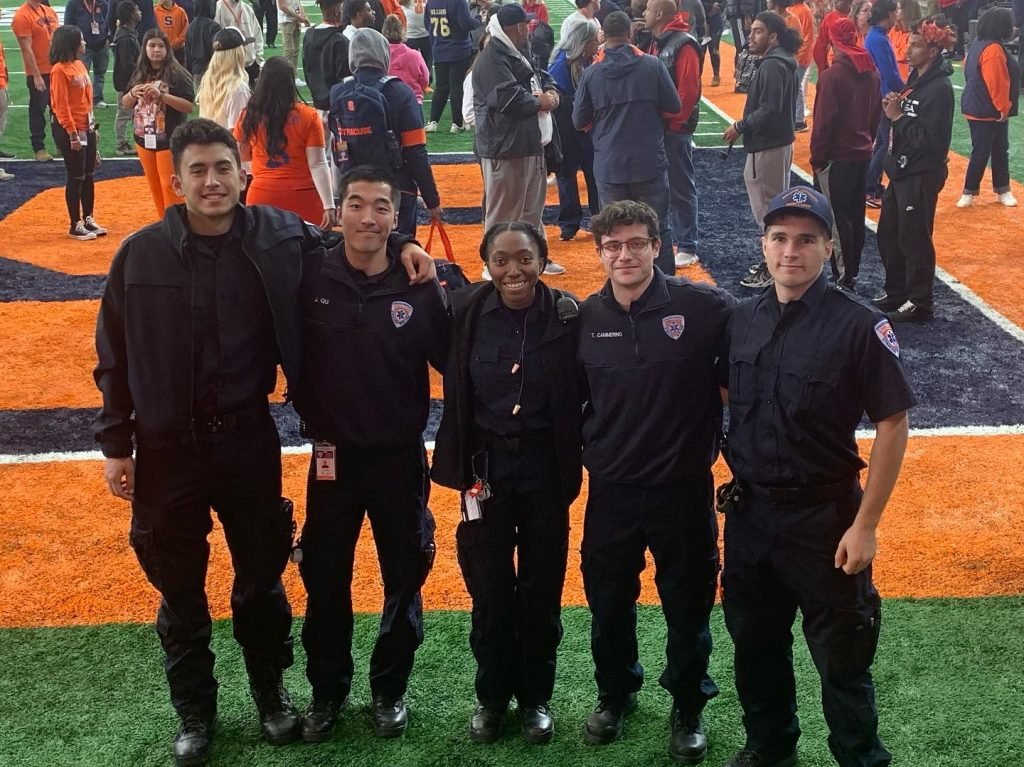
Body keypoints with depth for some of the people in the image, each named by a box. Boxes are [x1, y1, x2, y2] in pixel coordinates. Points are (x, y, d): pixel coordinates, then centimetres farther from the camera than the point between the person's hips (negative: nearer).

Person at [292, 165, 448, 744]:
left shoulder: (420, 286, -10)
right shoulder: (309, 276, -9)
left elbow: (452, 362, -3)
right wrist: (310, 413, -6)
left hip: (400, 456, 0)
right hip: (333, 455, 0)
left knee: (404, 579, 12)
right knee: (325, 581, 12)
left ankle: (390, 690, 33)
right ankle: (327, 690, 32)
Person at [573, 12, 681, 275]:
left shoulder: (592, 73, -4)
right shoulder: (652, 66, -6)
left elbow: (579, 121, 2)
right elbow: (674, 106, 0)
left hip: (609, 166, 0)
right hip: (650, 162, 0)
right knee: (658, 228, 10)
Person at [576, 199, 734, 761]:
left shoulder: (703, 306, -13)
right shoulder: (586, 318, -3)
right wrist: (580, 457, 6)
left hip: (683, 487, -2)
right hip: (611, 489, 2)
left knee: (688, 608, 12)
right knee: (608, 607, 16)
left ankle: (688, 709, 34)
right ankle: (615, 694, 41)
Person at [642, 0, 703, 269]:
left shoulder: (684, 45, -14)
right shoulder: (656, 43, 14)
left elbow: (688, 90, -19)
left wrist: (673, 122, -18)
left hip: (676, 129, -9)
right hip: (657, 126, 9)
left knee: (681, 187, -4)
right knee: (663, 184, 15)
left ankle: (687, 248, 1)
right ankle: (675, 237, 26)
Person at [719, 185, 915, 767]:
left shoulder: (859, 326, -15)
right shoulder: (744, 319, 1)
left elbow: (894, 424, -14)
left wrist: (865, 525, -15)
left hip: (824, 517, -5)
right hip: (749, 512, 6)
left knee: (841, 656, 7)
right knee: (755, 643, 20)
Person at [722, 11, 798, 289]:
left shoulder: (772, 65, -20)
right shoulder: (780, 61, 12)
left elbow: (769, 110, -26)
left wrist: (740, 127, -17)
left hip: (767, 146, -11)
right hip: (778, 141, 11)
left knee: (767, 210, -2)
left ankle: (773, 269, 5)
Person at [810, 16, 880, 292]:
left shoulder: (833, 75, -17)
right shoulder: (871, 73, 5)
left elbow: (824, 122, -17)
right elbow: (876, 114, 12)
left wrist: (817, 157, -9)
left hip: (837, 157, -7)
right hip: (863, 154, 7)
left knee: (838, 219, -2)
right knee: (856, 217, 14)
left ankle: (843, 278, -1)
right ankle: (852, 274, 23)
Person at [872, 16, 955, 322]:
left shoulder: (939, 89, -18)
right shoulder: (915, 79, 9)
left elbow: (929, 138, -23)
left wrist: (898, 116, -17)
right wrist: (893, 109, -4)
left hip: (922, 175, -9)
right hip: (902, 170, 9)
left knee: (914, 239, 0)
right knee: (888, 233, 15)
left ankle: (919, 303, 12)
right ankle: (896, 293, 30)